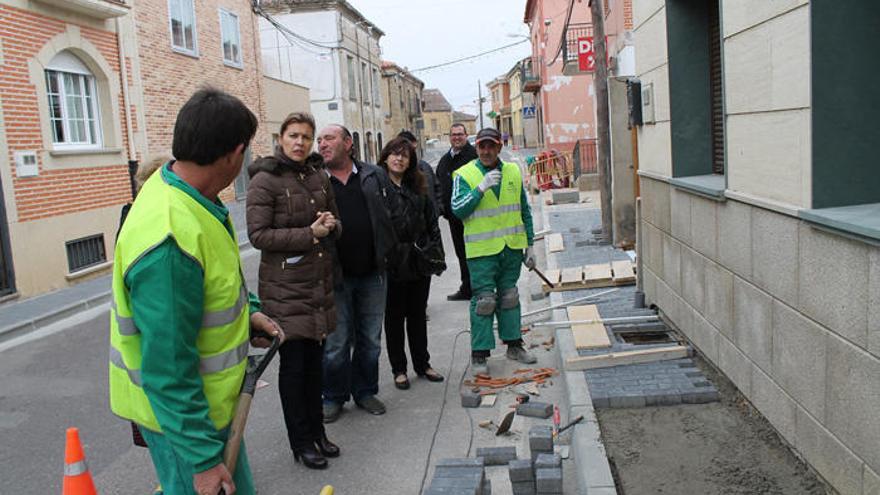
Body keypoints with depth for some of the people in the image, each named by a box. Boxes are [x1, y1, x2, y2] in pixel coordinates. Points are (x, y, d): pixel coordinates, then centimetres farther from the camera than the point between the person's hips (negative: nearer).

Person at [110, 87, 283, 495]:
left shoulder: (175, 189, -3)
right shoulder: (169, 238, -33)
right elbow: (167, 369, -29)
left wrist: (246, 311, 2)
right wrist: (202, 458, -23)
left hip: (206, 399, 9)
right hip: (180, 412, -9)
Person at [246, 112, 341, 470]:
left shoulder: (318, 176, 10)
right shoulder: (264, 180, -10)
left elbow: (335, 221, 20)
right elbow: (258, 235, -15)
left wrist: (331, 226, -5)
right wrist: (309, 234, -19)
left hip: (319, 283, 6)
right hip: (285, 287, -6)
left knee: (315, 361, 15)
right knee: (293, 364, 3)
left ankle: (317, 431, 30)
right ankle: (301, 442, 18)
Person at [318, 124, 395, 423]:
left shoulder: (375, 176, 4)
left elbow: (393, 216, 6)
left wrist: (387, 256, 1)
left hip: (372, 274, 2)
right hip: (335, 277, -2)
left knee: (371, 339, 13)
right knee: (337, 342, 6)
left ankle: (365, 391, 31)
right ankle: (333, 397, 24)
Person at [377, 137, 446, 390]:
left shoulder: (418, 187, 9)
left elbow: (432, 223, 12)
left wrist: (436, 255, 7)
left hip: (419, 261, 5)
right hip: (392, 263, -5)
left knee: (418, 315, 15)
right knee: (395, 317, 8)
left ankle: (422, 364, 28)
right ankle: (399, 369, 20)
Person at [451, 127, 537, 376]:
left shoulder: (513, 172, 8)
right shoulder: (464, 175, -5)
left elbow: (525, 210, 14)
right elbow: (457, 209, -17)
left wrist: (530, 245, 13)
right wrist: (481, 188, -26)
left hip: (512, 247, 4)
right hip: (482, 250, -4)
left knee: (509, 296, 15)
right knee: (483, 300, -4)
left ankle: (514, 344, 27)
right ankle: (479, 353, 5)